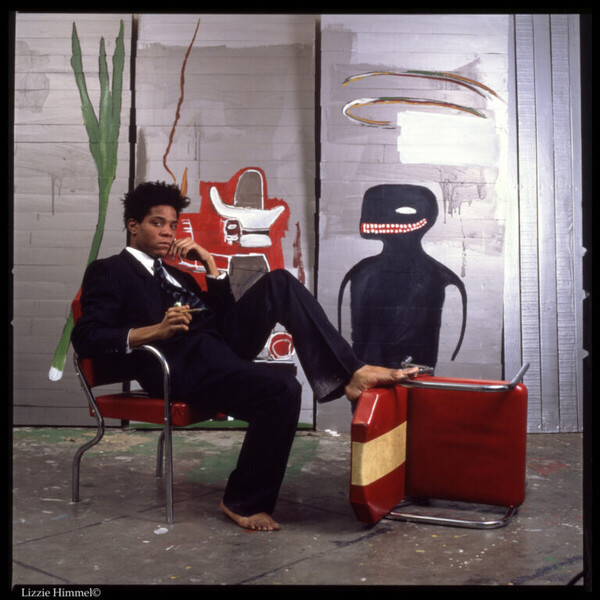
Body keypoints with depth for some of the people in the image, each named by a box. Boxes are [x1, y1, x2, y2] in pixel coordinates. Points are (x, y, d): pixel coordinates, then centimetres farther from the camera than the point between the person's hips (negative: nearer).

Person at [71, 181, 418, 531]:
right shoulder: (109, 271, 8)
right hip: (183, 363, -7)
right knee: (282, 390, -29)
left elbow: (226, 314, 22)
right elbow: (86, 338, -7)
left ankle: (350, 373, -18)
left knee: (279, 282, -12)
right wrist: (157, 331, -18)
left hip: (223, 343, 8)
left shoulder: (175, 274, 30)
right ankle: (243, 502, -11)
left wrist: (210, 263, 10)